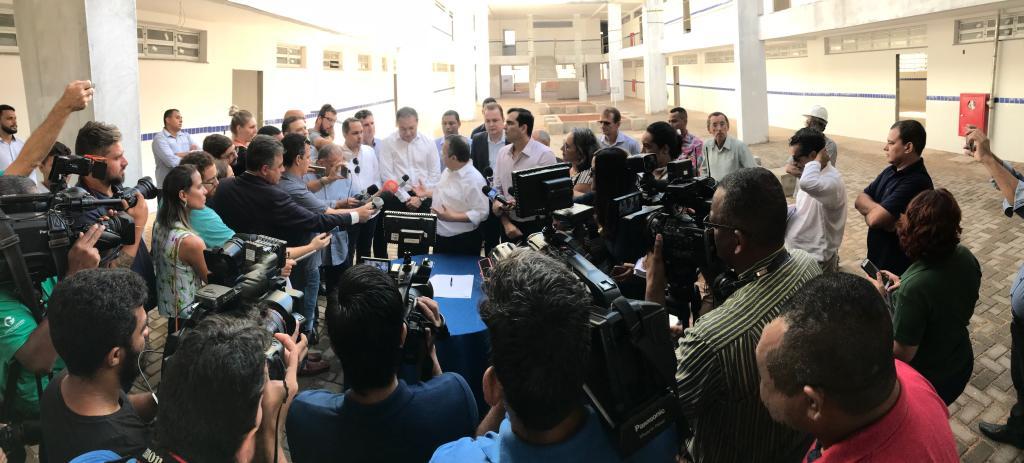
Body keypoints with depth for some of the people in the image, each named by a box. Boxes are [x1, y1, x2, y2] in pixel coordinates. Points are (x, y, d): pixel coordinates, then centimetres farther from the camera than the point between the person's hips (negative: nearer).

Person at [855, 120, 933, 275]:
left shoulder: (916, 182, -24)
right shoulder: (891, 171, 4)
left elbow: (875, 218, -29)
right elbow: (860, 200, 3)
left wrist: (868, 209, -7)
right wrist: (876, 209, -17)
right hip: (876, 257, 8)